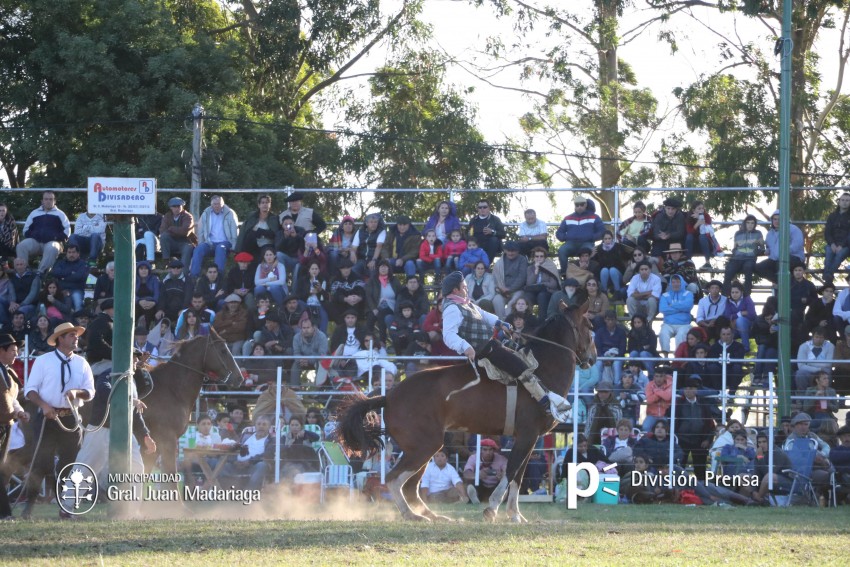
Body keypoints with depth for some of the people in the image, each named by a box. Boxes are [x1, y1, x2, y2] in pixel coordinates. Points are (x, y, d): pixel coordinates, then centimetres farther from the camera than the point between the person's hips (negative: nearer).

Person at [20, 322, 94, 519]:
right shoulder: (43, 361, 0)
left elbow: (90, 392, 9)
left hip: (71, 419, 4)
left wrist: (77, 392, -14)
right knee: (41, 462, -8)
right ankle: (29, 506, 0)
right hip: (48, 417, -4)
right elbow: (30, 389, -2)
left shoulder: (81, 363, 10)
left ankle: (65, 508, 14)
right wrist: (43, 405, -19)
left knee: (69, 463, 6)